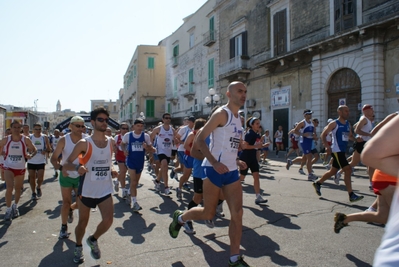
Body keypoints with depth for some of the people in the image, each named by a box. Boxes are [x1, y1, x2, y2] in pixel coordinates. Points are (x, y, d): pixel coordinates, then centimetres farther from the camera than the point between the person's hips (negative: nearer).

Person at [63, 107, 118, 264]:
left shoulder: (111, 142, 2)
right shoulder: (84, 143, -11)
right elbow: (67, 163, -9)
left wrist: (112, 170, -2)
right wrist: (77, 167, -30)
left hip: (105, 190, 3)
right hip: (86, 190, -2)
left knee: (108, 220, -8)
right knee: (83, 222, 14)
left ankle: (93, 240, 24)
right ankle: (78, 247, 42)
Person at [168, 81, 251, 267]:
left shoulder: (238, 118, 15)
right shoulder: (222, 113, -11)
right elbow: (200, 139, -17)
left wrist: (236, 161, 12)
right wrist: (215, 163, -26)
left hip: (231, 171, 8)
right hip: (214, 170, -7)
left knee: (237, 214, 2)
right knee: (208, 213, 4)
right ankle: (179, 217, 33)